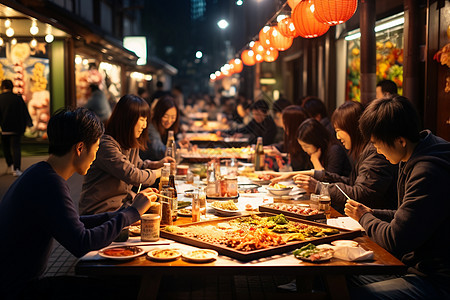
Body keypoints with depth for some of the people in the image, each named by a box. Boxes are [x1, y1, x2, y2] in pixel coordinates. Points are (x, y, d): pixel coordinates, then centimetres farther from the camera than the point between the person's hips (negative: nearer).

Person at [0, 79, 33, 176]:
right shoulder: (18, 98, -3)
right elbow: (25, 112, 4)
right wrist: (29, 124, 14)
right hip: (17, 128, 1)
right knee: (16, 147, 1)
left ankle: (10, 165, 16)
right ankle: (16, 169, -10)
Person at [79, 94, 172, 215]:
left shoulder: (131, 144, 9)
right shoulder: (106, 145, -22)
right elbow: (132, 176, -27)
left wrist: (157, 164, 8)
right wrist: (157, 173, -11)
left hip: (125, 200, 9)